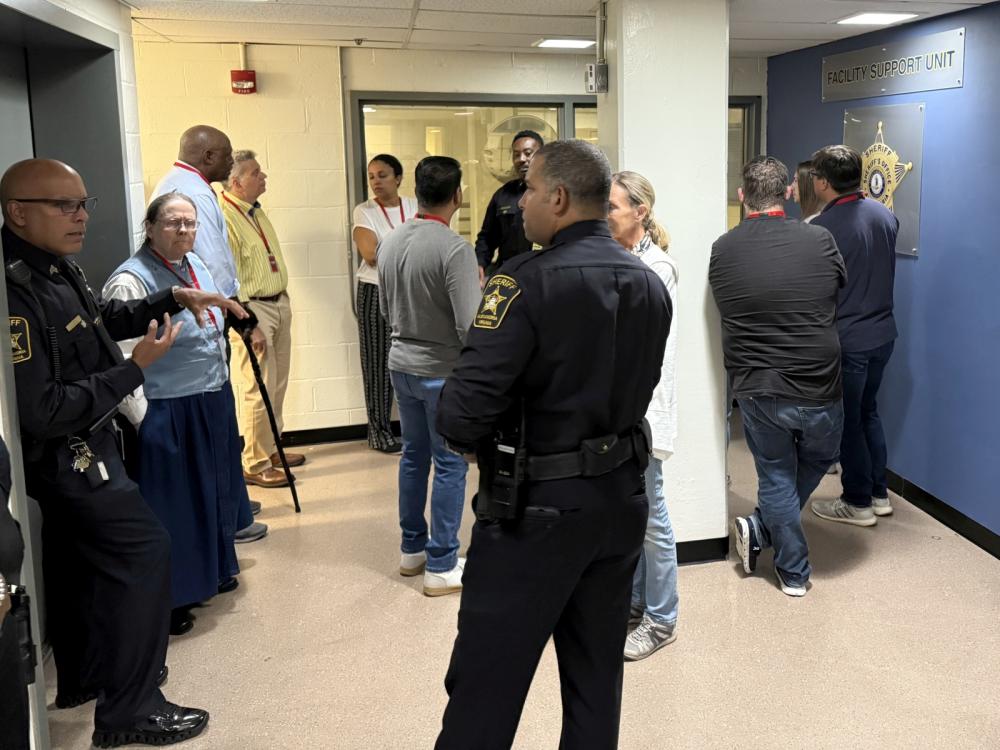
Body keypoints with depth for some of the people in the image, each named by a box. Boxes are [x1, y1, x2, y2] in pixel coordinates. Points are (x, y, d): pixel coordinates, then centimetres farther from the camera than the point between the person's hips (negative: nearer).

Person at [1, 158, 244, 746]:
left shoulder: (56, 267, 1)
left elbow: (105, 319, 20)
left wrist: (175, 298, 8)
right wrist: (136, 368, -25)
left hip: (81, 449, 10)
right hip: (65, 457, -10)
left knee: (100, 561, 21)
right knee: (144, 550, -6)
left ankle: (87, 676, 42)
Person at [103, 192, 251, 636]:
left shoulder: (196, 266, 7)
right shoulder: (131, 281, -19)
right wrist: (143, 421, -20)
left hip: (214, 406, 9)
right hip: (168, 416, -9)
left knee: (214, 494, 22)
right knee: (173, 507, 3)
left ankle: (210, 572, 41)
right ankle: (169, 599, 20)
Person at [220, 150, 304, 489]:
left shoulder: (256, 211, 12)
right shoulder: (223, 217, -17)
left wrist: (284, 302, 17)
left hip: (279, 304, 9)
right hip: (252, 308, -9)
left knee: (277, 386, 16)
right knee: (256, 390, -4)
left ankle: (271, 447, 30)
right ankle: (254, 465, 7)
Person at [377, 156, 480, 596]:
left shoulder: (390, 242, 1)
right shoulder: (454, 249, -21)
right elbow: (470, 325, -22)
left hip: (401, 365, 7)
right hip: (443, 370, -7)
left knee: (413, 456, 19)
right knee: (450, 465, 4)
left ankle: (412, 549, 31)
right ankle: (441, 567, 11)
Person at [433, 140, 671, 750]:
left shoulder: (530, 281, -18)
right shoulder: (650, 285, 5)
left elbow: (461, 416, -23)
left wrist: (468, 435, -2)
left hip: (537, 508, -7)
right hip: (621, 498, 7)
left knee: (486, 687, 6)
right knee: (596, 677, 18)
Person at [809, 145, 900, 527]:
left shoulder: (821, 228, -20)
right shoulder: (885, 215, 2)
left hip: (846, 341, -7)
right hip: (883, 332, 7)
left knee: (847, 421, 7)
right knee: (868, 412, 21)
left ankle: (858, 503, 18)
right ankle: (879, 494, 30)